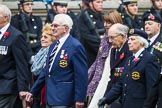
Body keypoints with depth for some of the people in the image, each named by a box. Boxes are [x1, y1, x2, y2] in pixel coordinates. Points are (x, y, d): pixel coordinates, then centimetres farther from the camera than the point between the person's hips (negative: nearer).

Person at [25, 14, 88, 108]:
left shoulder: (75, 46, -11)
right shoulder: (53, 46, 16)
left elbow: (81, 75, -14)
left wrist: (79, 99, -17)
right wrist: (33, 92, 18)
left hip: (63, 100, -9)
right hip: (50, 97, 9)